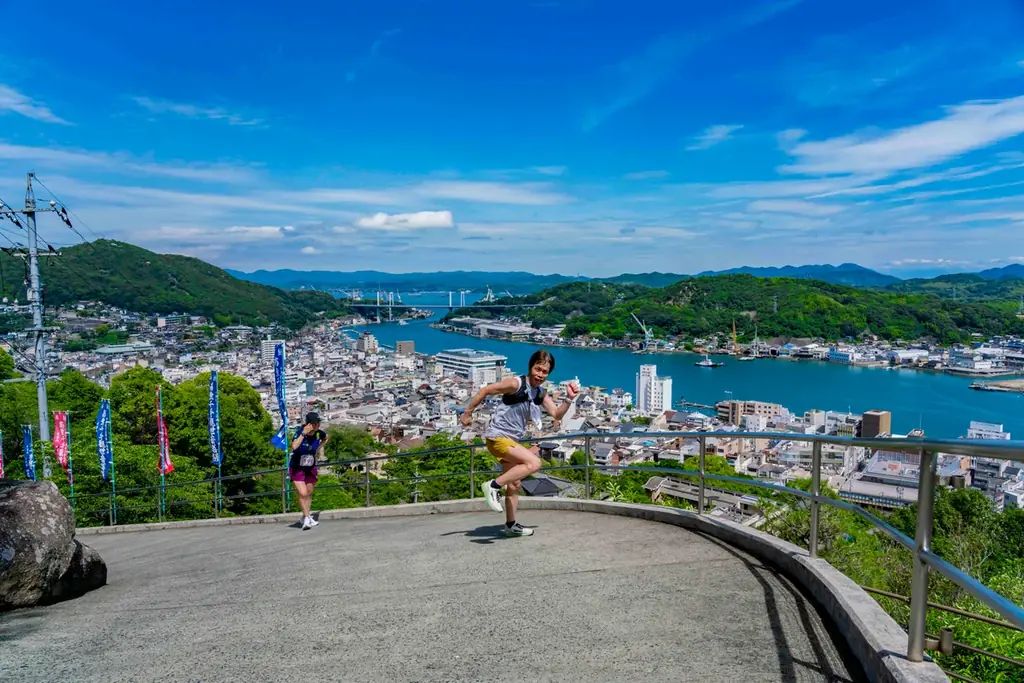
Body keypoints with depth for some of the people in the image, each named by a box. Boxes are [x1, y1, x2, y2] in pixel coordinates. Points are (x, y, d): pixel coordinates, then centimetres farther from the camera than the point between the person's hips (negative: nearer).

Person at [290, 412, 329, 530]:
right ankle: (307, 517, -3)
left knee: (309, 493, 13)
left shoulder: (319, 433, -11)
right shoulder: (300, 431, -24)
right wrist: (304, 433, -44)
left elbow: (325, 438, 16)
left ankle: (306, 517, 29)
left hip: (311, 467, 5)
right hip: (297, 468, -5)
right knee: (303, 493, -16)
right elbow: (294, 446, -44)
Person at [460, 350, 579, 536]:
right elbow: (485, 390, -15)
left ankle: (511, 525, 32)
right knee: (534, 462, -25)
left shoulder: (541, 393, 7)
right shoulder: (516, 383, -17)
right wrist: (468, 413, -11)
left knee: (514, 485, 19)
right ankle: (493, 486, -18)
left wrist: (569, 399, -8)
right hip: (498, 437, -9)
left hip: (511, 440, 9)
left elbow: (557, 414, 8)